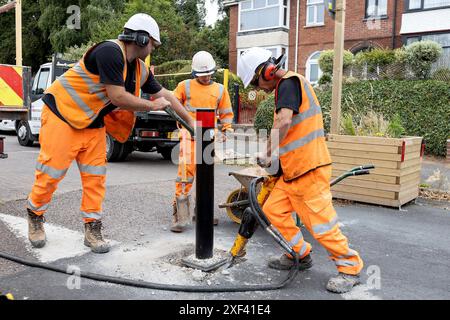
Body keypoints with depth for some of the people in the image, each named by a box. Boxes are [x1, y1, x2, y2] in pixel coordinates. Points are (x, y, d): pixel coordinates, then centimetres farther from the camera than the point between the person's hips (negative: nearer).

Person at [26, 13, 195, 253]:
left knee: (95, 177, 3)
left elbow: (165, 95, 12)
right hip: (62, 114, -8)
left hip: (93, 124, 8)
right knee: (51, 173, 0)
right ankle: (34, 217, 24)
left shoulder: (140, 69, 5)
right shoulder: (110, 51, -22)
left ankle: (92, 230, 13)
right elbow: (118, 97, -26)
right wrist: (152, 106, -12)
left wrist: (191, 122, 11)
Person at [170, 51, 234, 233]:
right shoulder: (185, 86, 6)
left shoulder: (220, 90, 13)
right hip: (189, 135, -4)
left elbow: (226, 113, 19)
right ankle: (179, 215, -8)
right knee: (186, 173, -13)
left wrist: (226, 130, 5)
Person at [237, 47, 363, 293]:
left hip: (309, 168, -10)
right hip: (292, 170, 10)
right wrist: (274, 156, 13)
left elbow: (284, 121, -29)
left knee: (320, 222, -4)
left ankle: (350, 268, 14)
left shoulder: (289, 82, -13)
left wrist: (269, 154, -16)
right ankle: (300, 255, 27)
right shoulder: (285, 87, 18)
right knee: (273, 208, 12)